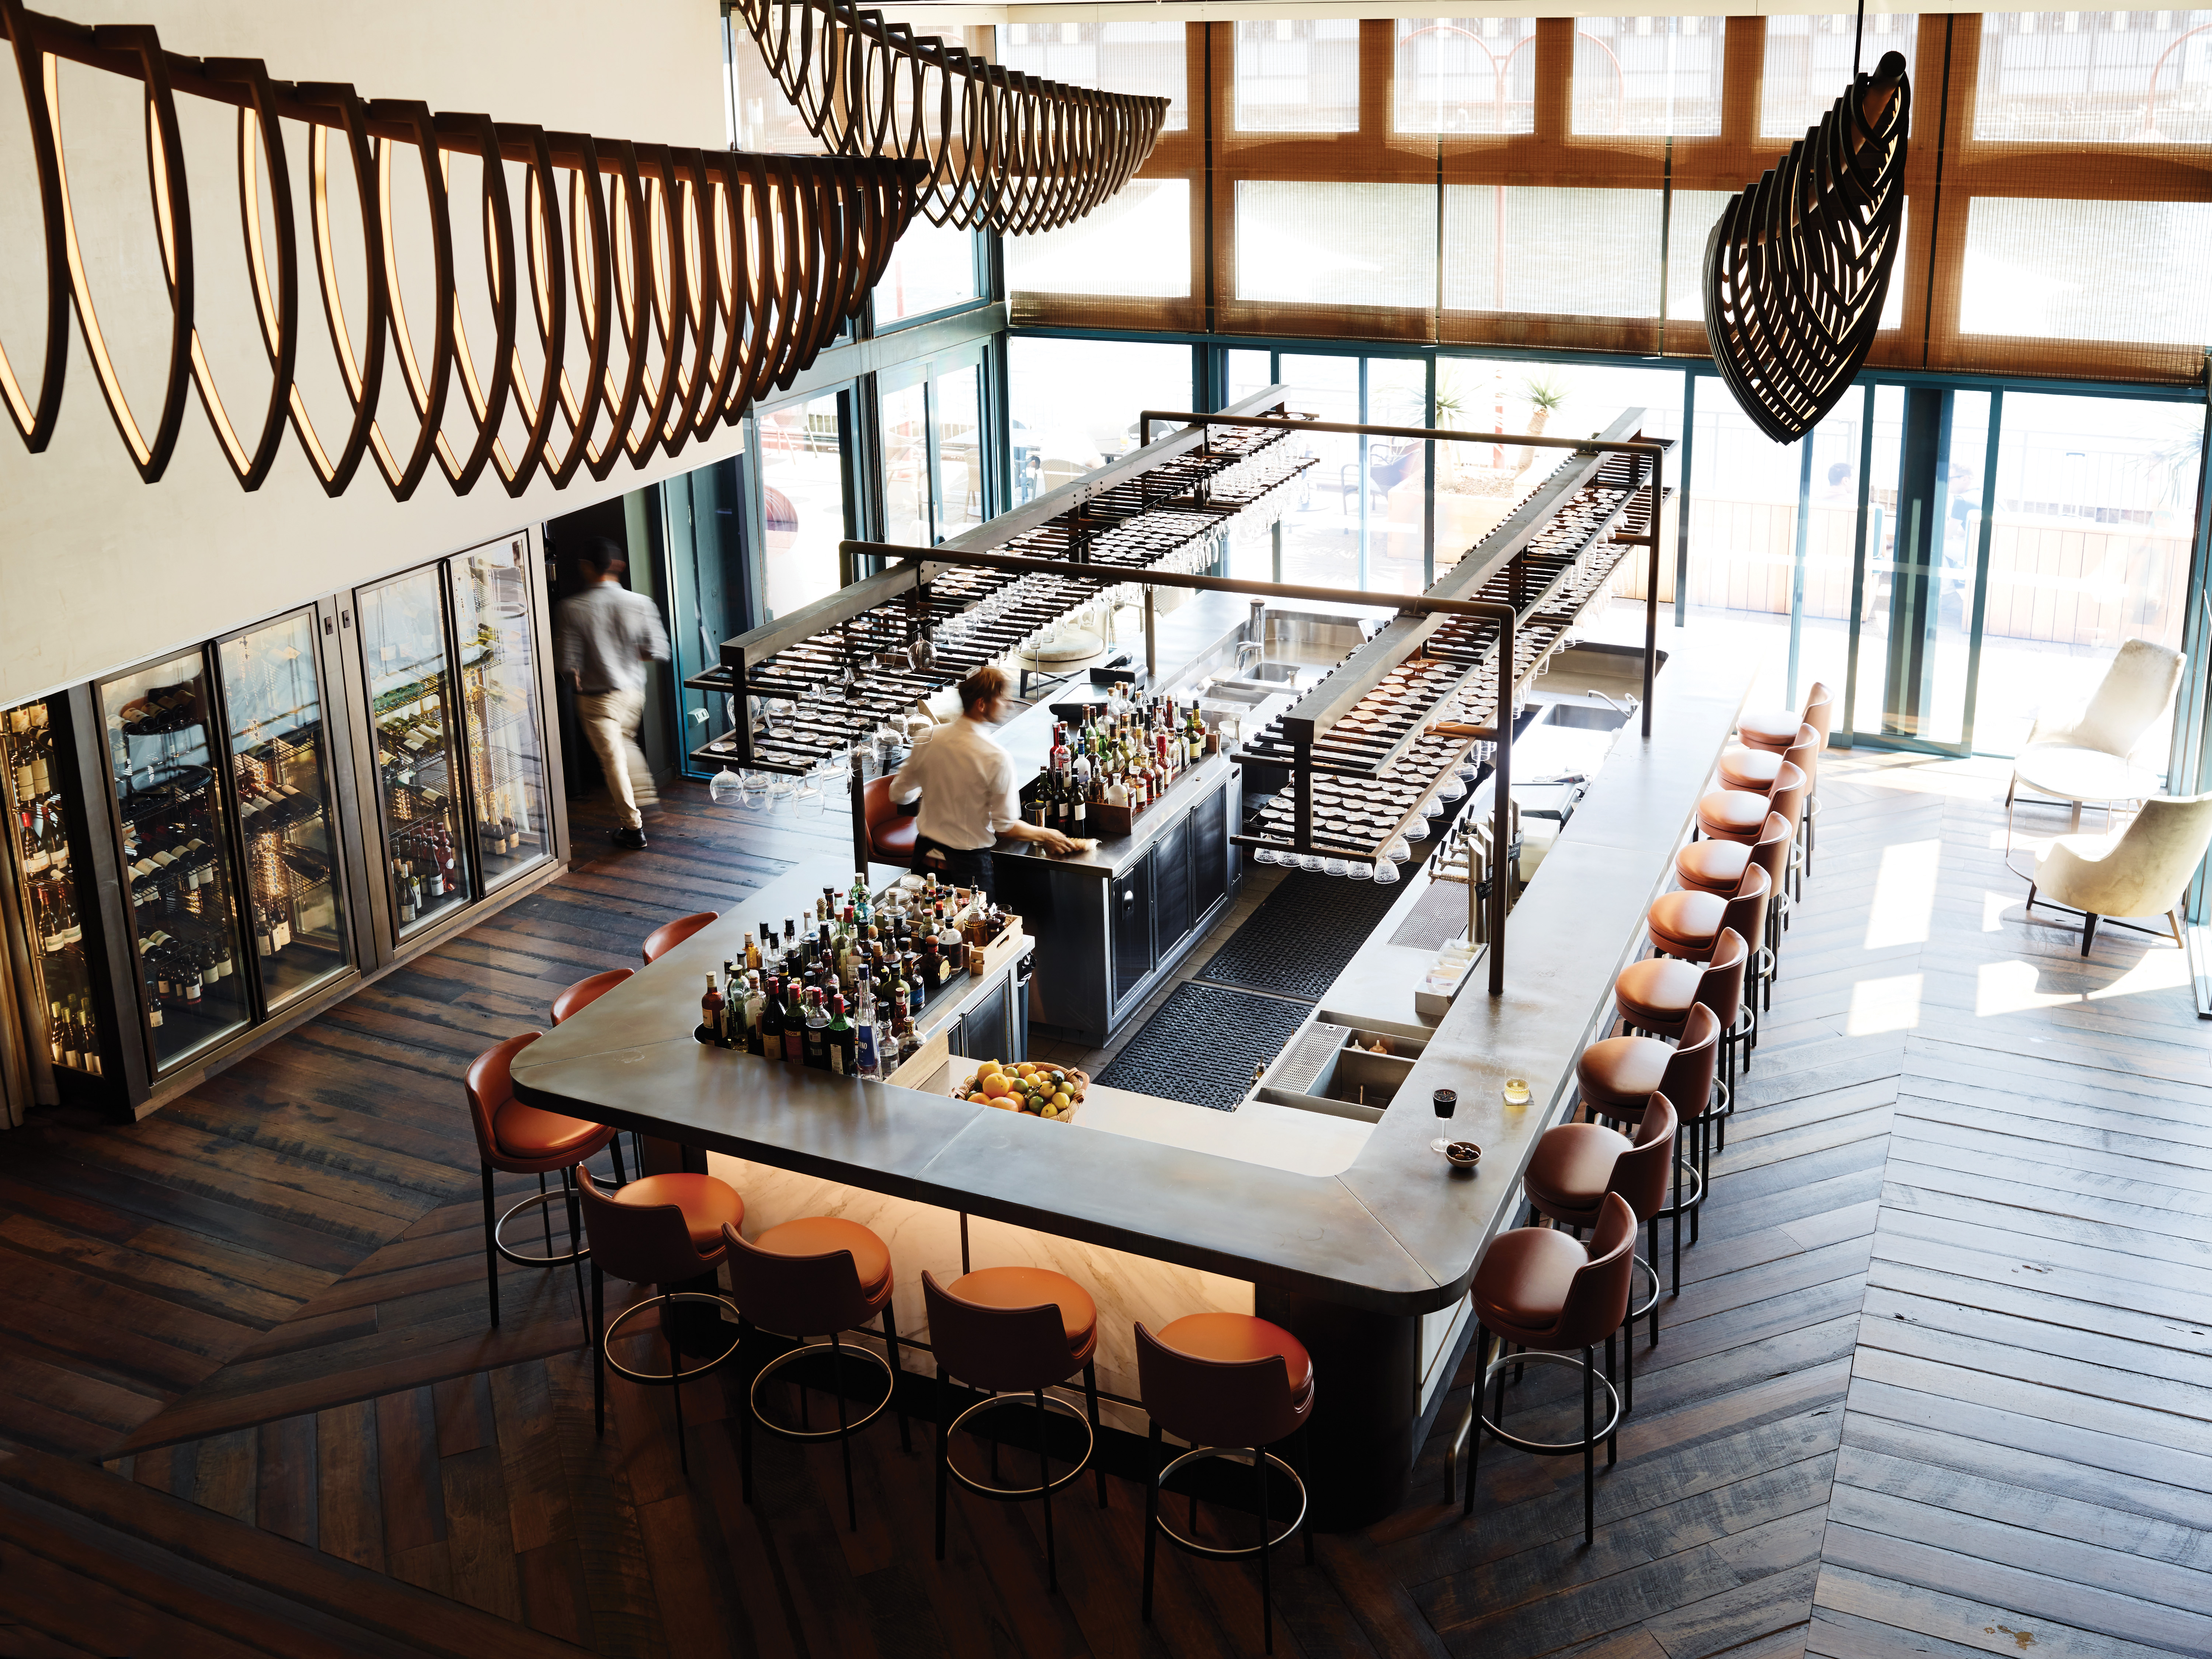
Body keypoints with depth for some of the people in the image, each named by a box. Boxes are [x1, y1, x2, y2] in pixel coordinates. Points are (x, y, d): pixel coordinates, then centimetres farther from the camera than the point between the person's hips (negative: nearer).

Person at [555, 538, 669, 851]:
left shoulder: (573, 609, -16)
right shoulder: (640, 603, -9)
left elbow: (570, 663, -16)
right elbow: (659, 652, -8)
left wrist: (578, 679, 7)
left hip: (597, 697, -4)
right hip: (633, 691, 4)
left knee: (613, 758, 7)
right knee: (625, 742, 31)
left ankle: (633, 827, 13)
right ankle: (645, 794, 31)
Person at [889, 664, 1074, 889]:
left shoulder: (928, 739, -6)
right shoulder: (998, 758, -21)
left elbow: (899, 794, 7)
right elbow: (1006, 827, -16)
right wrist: (1044, 835, 2)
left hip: (925, 857, 5)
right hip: (969, 864, -5)